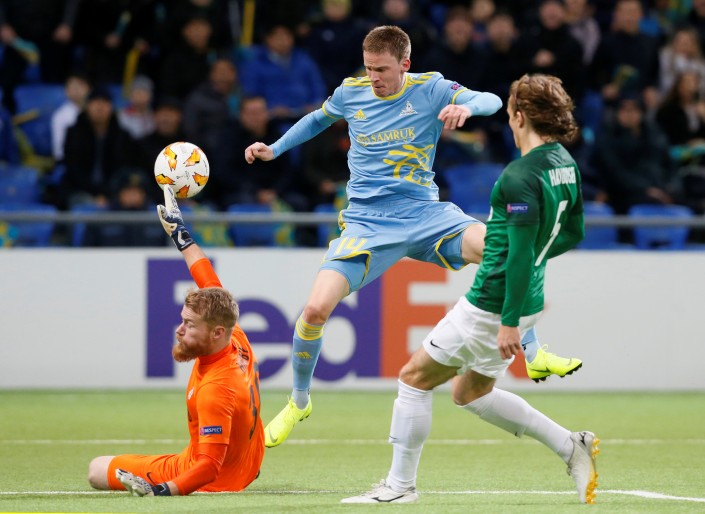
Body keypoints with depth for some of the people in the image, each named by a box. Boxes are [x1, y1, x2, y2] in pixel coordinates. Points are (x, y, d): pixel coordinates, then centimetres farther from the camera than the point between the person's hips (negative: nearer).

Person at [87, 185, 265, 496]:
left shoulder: (213, 391, -36)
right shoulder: (236, 340, -13)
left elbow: (209, 468, -35)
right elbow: (211, 287, 4)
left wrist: (161, 491, -46)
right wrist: (181, 236, 14)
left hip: (214, 480, -8)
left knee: (98, 470, 2)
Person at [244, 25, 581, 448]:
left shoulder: (430, 89, -3)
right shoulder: (349, 94, 5)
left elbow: (492, 101, -13)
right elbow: (318, 120, 27)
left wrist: (466, 106, -34)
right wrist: (274, 149, 20)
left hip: (423, 212, -1)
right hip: (367, 220, 1)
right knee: (316, 309, -17)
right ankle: (299, 402, 9)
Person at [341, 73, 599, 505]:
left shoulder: (520, 177, -22)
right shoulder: (566, 165, 5)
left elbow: (521, 254, -25)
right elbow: (573, 233, 17)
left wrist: (510, 322, -24)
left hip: (493, 305, -9)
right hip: (525, 303, 9)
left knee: (415, 377, 5)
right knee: (471, 393, 23)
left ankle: (400, 485, 10)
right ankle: (570, 445, 15)